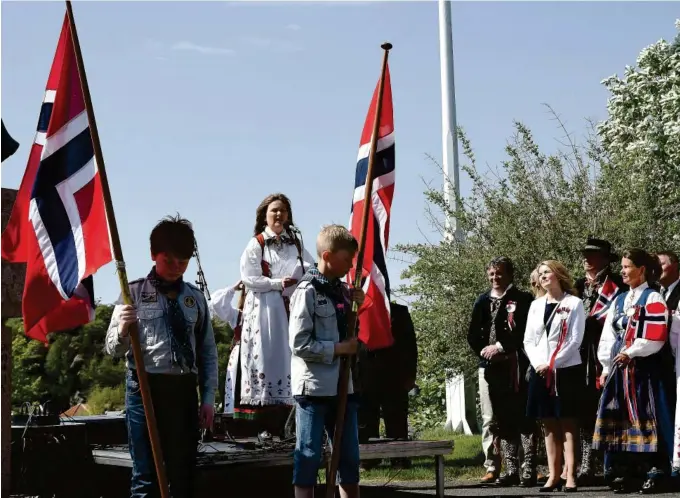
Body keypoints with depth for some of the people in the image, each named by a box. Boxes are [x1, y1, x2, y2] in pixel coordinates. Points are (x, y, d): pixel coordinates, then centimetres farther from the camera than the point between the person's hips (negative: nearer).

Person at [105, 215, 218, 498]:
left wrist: (208, 397, 7)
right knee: (146, 475, -2)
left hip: (184, 390, 3)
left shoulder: (195, 298, 11)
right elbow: (113, 348, 0)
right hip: (145, 388, -3)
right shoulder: (134, 293, 2)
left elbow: (208, 350, 14)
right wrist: (122, 330, -22)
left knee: (183, 474, 8)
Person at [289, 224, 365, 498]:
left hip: (342, 385, 7)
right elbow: (299, 344, -17)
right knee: (309, 455, -1)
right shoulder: (307, 291, -11)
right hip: (314, 386, -7)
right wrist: (339, 348, -14)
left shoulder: (342, 290, 10)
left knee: (349, 456, 11)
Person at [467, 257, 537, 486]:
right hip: (489, 366, 6)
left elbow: (525, 330, -11)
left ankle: (529, 470, -3)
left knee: (523, 418, -5)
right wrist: (484, 351, -2)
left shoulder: (522, 299, -1)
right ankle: (511, 470, 11)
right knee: (491, 420, 5)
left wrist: (500, 347, -12)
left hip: (516, 366, -5)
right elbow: (473, 334, 14)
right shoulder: (483, 301, 15)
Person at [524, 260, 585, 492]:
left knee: (568, 424, -4)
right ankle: (554, 475, 7)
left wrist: (551, 364, -12)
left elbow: (575, 340, -8)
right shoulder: (536, 305, 14)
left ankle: (570, 475, -6)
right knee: (549, 425, 5)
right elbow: (528, 340, 12)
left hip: (566, 370, -5)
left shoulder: (574, 303, -2)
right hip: (540, 371, 5)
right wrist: (537, 363, -5)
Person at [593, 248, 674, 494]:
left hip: (644, 368, -7)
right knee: (620, 420, 6)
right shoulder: (619, 300, 17)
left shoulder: (653, 299, -4)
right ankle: (624, 472, 11)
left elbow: (655, 337, -14)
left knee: (646, 419, -7)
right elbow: (608, 335, 14)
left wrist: (631, 353, -16)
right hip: (619, 368, 7)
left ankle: (656, 472, -3)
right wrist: (606, 366, 7)